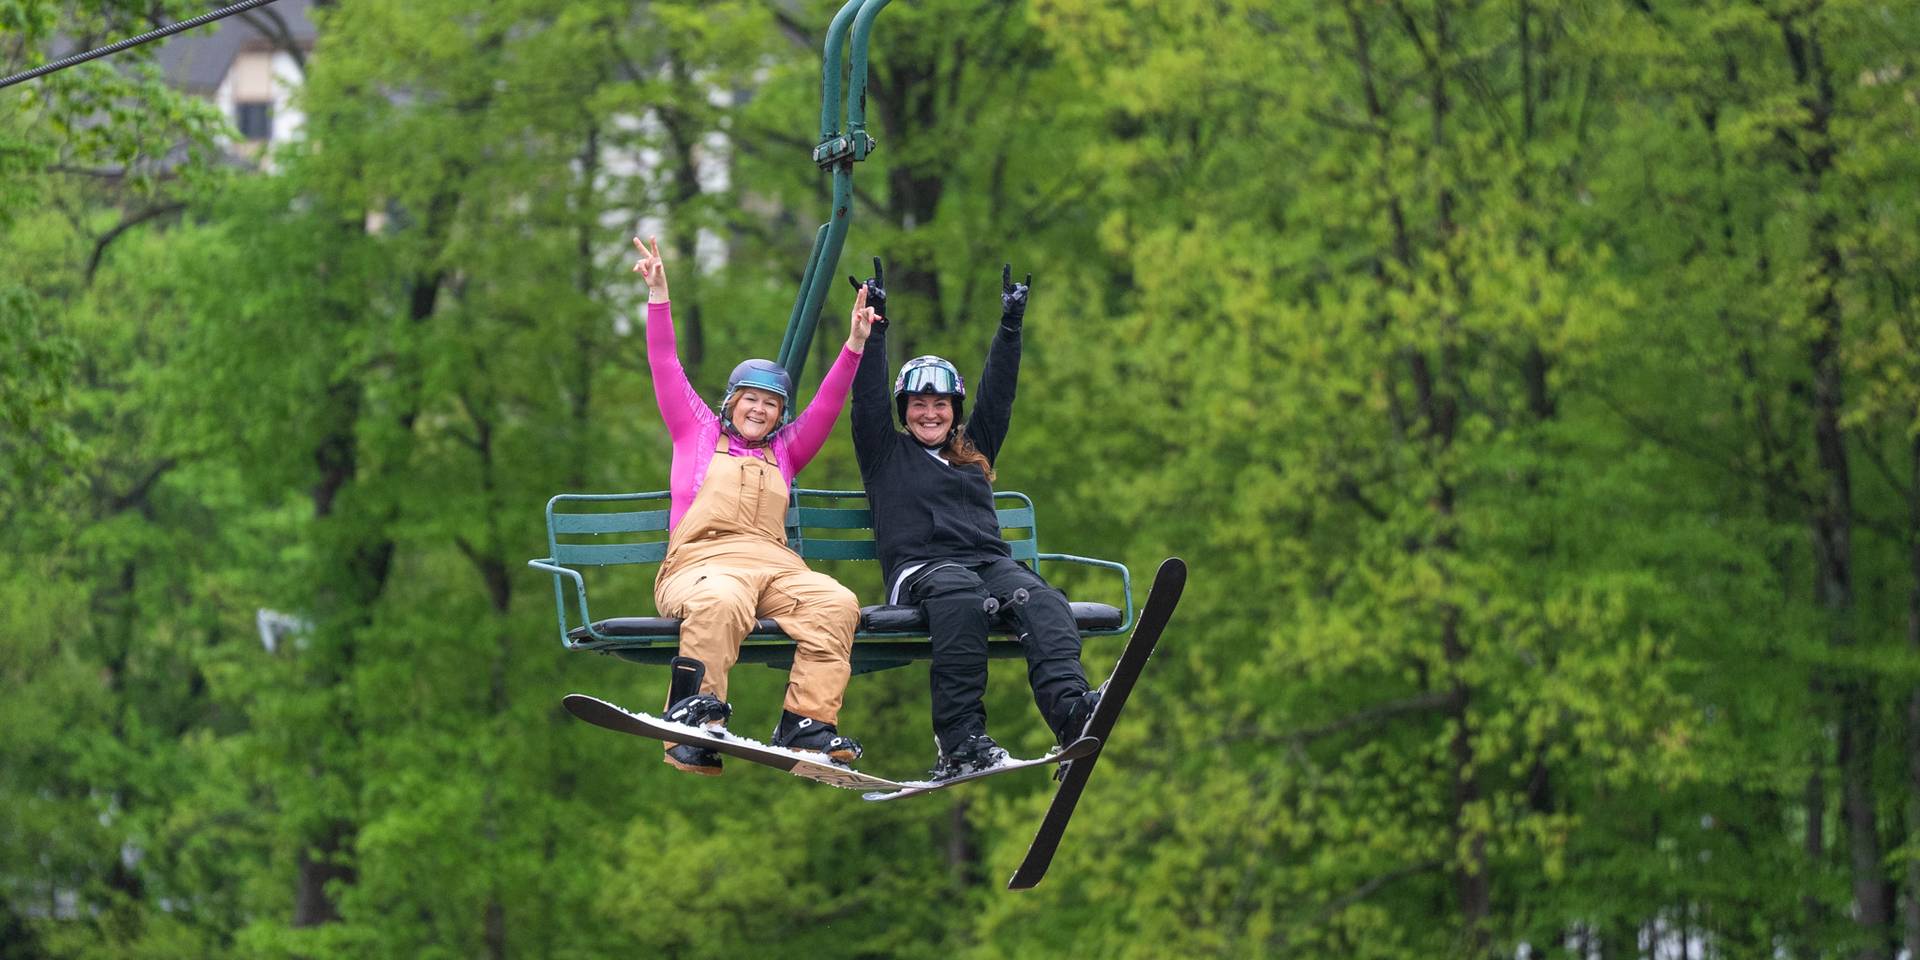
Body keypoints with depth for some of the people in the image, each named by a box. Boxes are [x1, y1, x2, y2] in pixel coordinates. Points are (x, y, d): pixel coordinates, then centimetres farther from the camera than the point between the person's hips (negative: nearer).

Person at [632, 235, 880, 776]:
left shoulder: (784, 451, 30)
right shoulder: (698, 433, 24)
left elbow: (827, 406, 22)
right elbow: (666, 370, 16)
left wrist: (855, 345, 10)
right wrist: (658, 296, 7)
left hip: (773, 563, 3)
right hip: (702, 562, -3)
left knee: (837, 603, -29)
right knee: (720, 604, -41)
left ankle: (806, 726, -33)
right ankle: (691, 727, -46)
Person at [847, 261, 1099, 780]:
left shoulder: (974, 454, 32)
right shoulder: (886, 455, 22)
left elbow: (997, 393, 29)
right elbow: (870, 399, 12)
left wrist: (1011, 325, 23)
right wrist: (874, 324, 6)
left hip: (990, 560, 4)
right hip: (918, 567, -4)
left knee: (1039, 598, -31)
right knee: (961, 594, -40)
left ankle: (1072, 709, -57)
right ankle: (960, 741, -51)